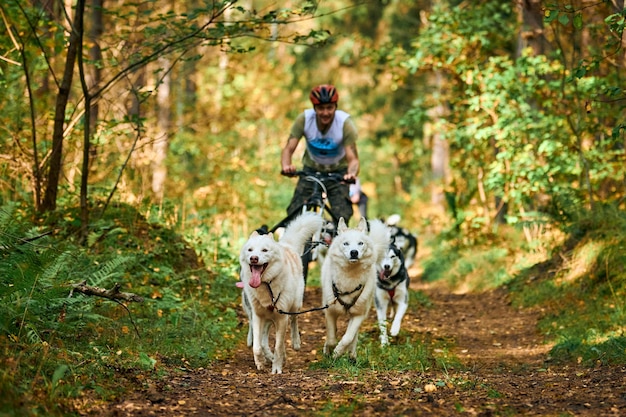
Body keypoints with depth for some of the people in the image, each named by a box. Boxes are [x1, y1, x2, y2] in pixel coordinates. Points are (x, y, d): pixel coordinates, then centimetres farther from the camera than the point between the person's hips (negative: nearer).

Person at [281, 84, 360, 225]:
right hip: (311, 169, 1)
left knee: (342, 217, -17)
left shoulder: (345, 123, -26)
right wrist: (286, 166, -47)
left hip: (338, 172, -1)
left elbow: (352, 158, -30)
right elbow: (288, 149, -24)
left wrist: (351, 174, -53)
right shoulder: (304, 119, -22)